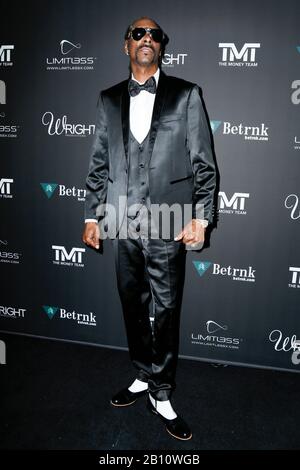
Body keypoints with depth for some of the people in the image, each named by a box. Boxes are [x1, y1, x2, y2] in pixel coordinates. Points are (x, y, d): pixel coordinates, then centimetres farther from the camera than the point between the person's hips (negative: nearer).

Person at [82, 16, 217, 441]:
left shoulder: (185, 95, 3)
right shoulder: (109, 99, 12)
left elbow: (203, 163, 0)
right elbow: (99, 163, 12)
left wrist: (200, 217, -7)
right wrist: (92, 215, 8)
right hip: (122, 224, 4)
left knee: (166, 312, 5)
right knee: (133, 307, 15)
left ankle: (161, 395, 24)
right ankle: (144, 377, 36)